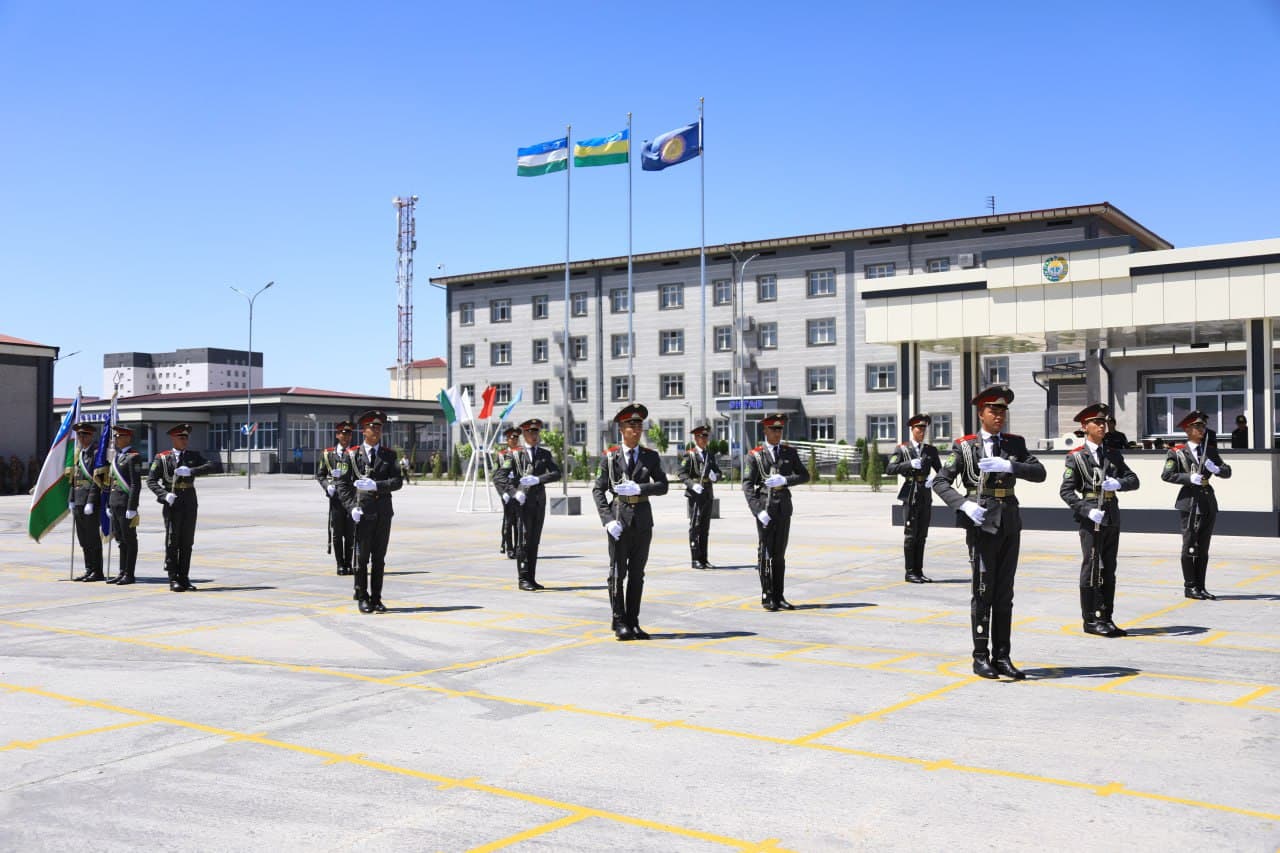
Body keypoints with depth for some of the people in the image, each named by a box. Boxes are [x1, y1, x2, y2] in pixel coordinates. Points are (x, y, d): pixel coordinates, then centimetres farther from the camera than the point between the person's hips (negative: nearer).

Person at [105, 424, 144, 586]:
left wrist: (132, 508, -20)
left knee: (129, 539, -2)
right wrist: (109, 505, 19)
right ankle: (122, 572, 19)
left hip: (126, 504, -9)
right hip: (115, 504, 9)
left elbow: (136, 485, -16)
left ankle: (129, 574, 2)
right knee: (120, 539, 13)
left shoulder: (133, 457, -10)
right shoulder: (117, 456, 17)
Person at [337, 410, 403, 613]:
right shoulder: (353, 455, 3)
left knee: (379, 558, 7)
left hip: (384, 512, 2)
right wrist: (351, 506, -11)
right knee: (361, 557, 1)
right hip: (363, 512, -2)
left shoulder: (389, 455, 9)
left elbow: (397, 481, -1)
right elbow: (342, 484, 1)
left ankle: (376, 598, 13)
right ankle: (362, 598, 10)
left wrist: (376, 485, -16)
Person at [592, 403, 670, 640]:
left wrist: (638, 488, -16)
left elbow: (663, 485, 0)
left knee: (637, 574, 8)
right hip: (619, 521, -2)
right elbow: (598, 489, -1)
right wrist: (608, 520, -12)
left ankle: (633, 623, 15)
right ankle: (620, 623, 7)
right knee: (618, 573, 0)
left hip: (643, 520, 3)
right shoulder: (610, 457, 1)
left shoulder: (651, 456, 7)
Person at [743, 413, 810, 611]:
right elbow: (747, 485, -6)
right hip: (765, 507, -3)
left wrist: (785, 480, -13)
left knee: (779, 553, 9)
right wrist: (758, 510, -16)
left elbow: (804, 475, 5)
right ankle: (767, 597, 8)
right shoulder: (755, 455, -2)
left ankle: (778, 597, 15)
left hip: (784, 507, 3)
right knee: (765, 553, 0)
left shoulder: (790, 452, 8)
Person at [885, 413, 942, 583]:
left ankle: (919, 571, 13)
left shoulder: (931, 450, 12)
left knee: (922, 536, 8)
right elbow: (889, 469, -10)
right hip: (911, 495, -4)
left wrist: (934, 478, -9)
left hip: (926, 495, 4)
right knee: (910, 535, -4)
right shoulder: (902, 449, 0)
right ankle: (910, 572, 1)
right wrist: (910, 464, -21)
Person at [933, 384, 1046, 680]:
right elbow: (940, 482, -3)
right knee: (983, 591, -2)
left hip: (1010, 523, 4)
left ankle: (1001, 657, 13)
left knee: (1005, 593, 7)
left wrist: (1008, 466, -19)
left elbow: (1039, 473, -4)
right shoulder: (965, 447, 0)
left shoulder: (1015, 444, 10)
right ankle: (981, 657, 5)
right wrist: (964, 504, -18)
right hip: (982, 523, -4)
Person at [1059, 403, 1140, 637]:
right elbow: (1066, 491, -8)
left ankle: (1106, 618, 17)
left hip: (1112, 518, 6)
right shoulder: (1076, 457, -2)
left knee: (1109, 570, 10)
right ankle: (1090, 620, 4)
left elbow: (1133, 480, 7)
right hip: (1091, 519, -5)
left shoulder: (1114, 455, 14)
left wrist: (1118, 483, -15)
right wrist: (1087, 511, -20)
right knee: (1091, 568, -2)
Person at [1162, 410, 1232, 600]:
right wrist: (1189, 478, -18)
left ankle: (1200, 587, 14)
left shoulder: (1210, 451, 16)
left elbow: (1227, 472, 12)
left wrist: (1216, 469, -10)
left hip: (1208, 502, 5)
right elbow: (1166, 475, -8)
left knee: (1203, 547, 9)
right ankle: (1189, 587, 5)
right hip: (1190, 502, -5)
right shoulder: (1177, 452, 0)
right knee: (1190, 546, -2)